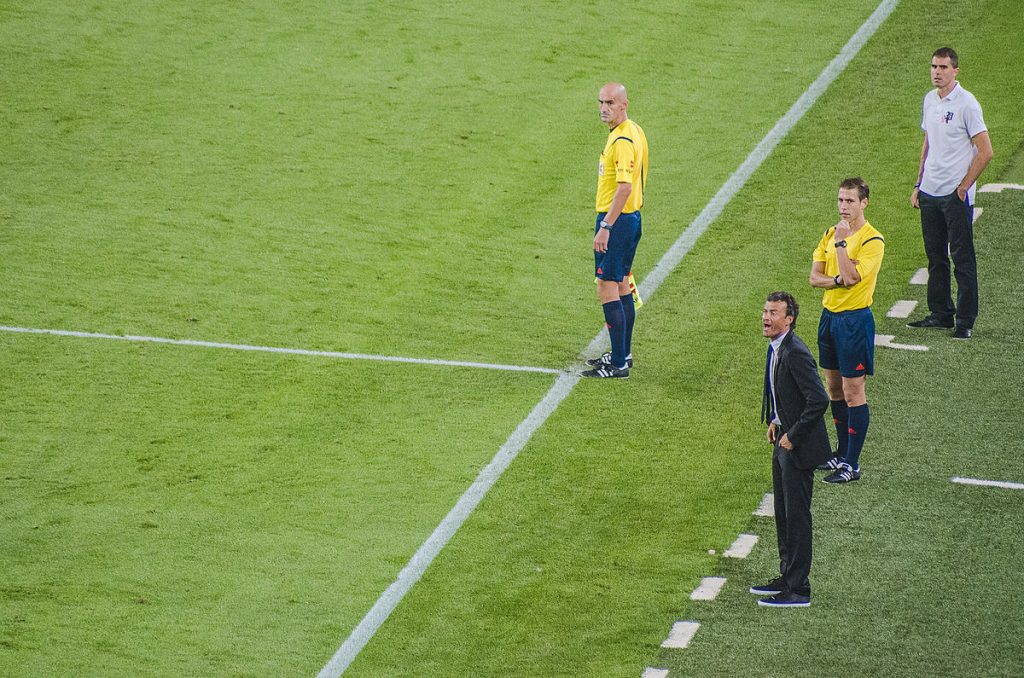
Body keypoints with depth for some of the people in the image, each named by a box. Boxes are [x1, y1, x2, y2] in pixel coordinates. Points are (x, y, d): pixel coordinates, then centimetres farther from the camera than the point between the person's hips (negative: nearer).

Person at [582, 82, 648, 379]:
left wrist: (605, 226, -29)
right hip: (631, 217, 11)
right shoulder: (635, 131, 12)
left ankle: (618, 364, -7)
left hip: (616, 220, -11)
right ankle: (623, 354, 27)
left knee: (607, 288, -8)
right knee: (621, 285, 18)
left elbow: (625, 187, -28)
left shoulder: (622, 140, -21)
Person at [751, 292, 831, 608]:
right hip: (783, 442, 10)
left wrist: (792, 436, -21)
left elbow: (819, 400, -29)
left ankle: (798, 590, 4)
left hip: (798, 447, -10)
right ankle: (787, 577, 30)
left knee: (796, 516, -3)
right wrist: (776, 420, 12)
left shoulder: (795, 354, -24)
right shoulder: (776, 348, 7)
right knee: (783, 513, 18)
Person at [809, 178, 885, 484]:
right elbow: (815, 277, 4)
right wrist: (838, 280, -15)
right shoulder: (831, 233, 8)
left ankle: (852, 465, 2)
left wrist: (841, 242, -20)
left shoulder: (872, 241, -14)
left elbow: (851, 277, -24)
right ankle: (842, 454, 27)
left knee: (852, 392, -3)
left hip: (855, 319, -7)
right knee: (834, 388, 15)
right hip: (829, 315, 7)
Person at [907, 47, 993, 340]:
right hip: (930, 192, 7)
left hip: (956, 195, -7)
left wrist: (963, 187, -12)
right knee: (935, 257, 13)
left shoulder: (966, 104, -12)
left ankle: (965, 321, 2)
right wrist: (919, 184, 16)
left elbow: (985, 152, -13)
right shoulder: (929, 100, 10)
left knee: (962, 259, -3)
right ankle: (940, 313, 23)